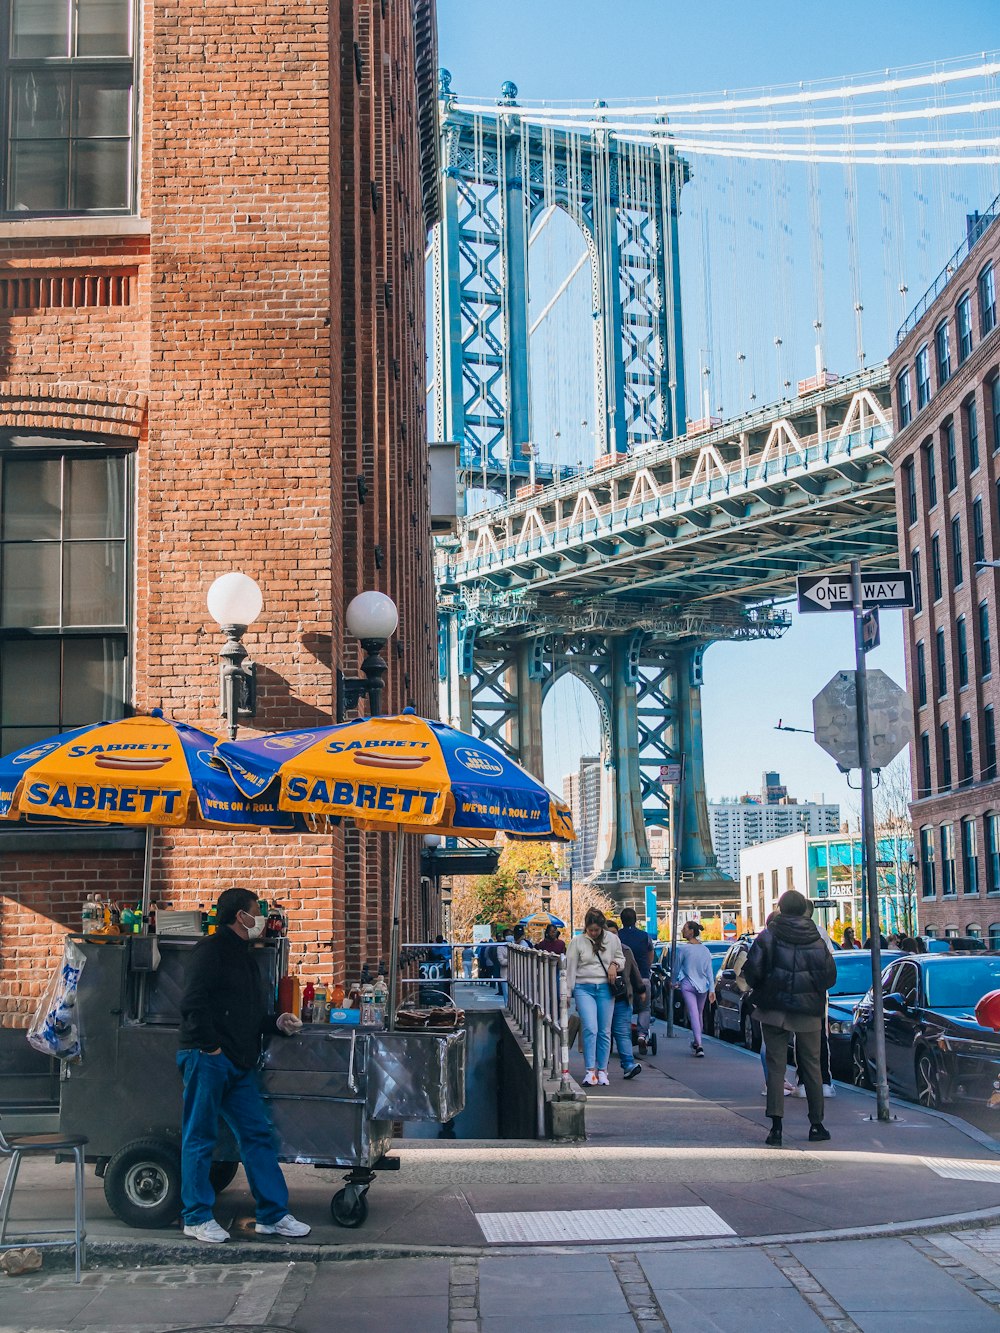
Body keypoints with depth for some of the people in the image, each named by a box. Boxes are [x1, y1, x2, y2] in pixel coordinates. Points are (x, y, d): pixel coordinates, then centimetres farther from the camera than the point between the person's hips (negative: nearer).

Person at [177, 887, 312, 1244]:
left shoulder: (243, 957, 22)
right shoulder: (211, 950, -8)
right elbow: (193, 1002, -19)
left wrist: (276, 1022, 11)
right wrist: (210, 1046, -20)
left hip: (238, 1064, 9)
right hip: (206, 1059, -9)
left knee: (257, 1135, 7)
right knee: (199, 1138, 0)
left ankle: (273, 1214, 13)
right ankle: (197, 1218, 8)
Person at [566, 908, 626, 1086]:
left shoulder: (612, 939, 6)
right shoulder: (577, 942, 1)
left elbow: (621, 958, 20)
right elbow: (570, 968, 3)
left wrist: (615, 965, -3)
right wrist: (568, 992, 0)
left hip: (605, 988, 2)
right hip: (584, 989, -2)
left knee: (604, 1032, 5)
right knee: (590, 1029, -14)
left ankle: (602, 1070, 14)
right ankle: (590, 1071, -12)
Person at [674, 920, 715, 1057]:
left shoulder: (683, 949, -9)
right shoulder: (705, 950, 4)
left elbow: (677, 967, 1)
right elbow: (709, 971, 3)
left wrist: (674, 982, 17)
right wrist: (712, 988, 4)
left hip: (687, 985, -5)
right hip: (702, 986, 5)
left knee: (693, 1014, -9)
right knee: (699, 1014, 19)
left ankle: (699, 1045, -21)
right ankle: (696, 1042, 33)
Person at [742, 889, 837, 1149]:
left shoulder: (768, 935, -5)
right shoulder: (816, 940, 0)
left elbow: (751, 969, -10)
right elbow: (830, 974, -1)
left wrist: (759, 989, 9)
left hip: (773, 1009, -1)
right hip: (808, 1011, 1)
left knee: (775, 1066, 2)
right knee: (811, 1066, 11)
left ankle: (776, 1127, -5)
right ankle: (816, 1125, 13)